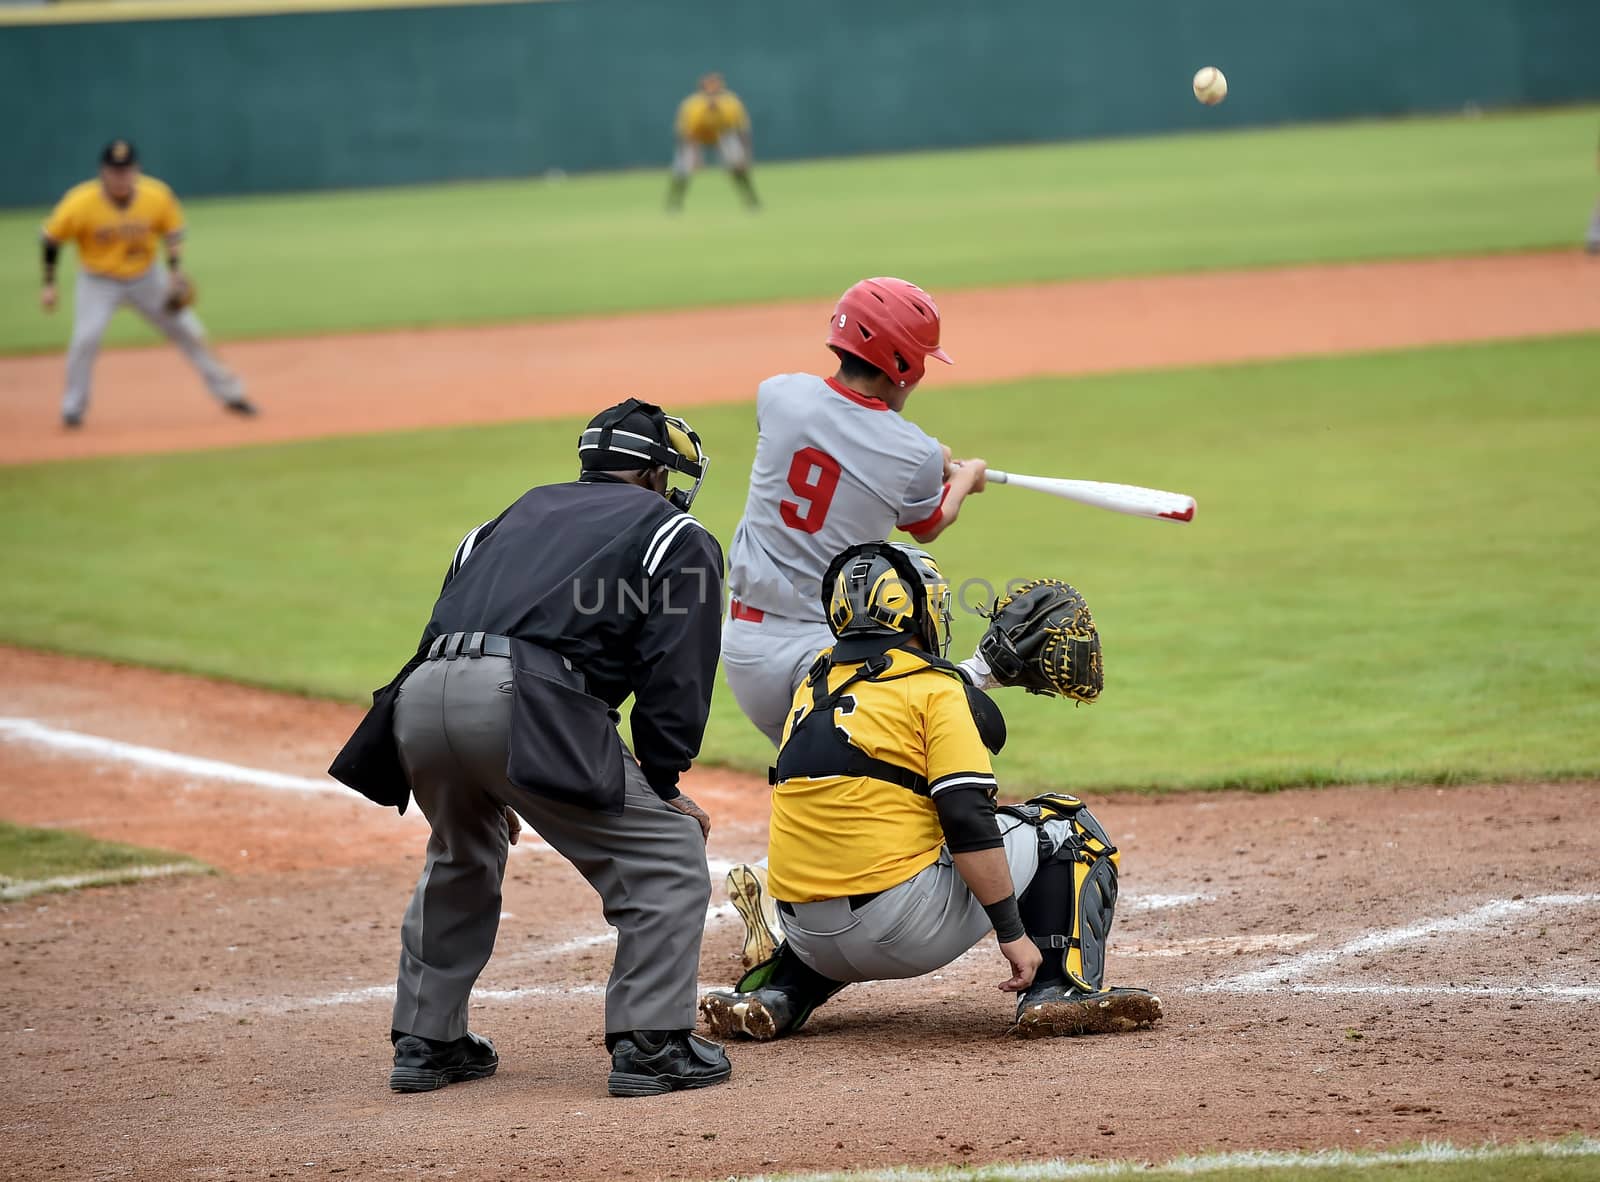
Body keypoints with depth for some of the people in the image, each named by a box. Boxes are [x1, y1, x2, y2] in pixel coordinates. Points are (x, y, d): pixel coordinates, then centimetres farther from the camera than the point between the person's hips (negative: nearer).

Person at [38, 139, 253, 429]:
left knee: (188, 331, 3)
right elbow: (51, 238, -11)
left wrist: (175, 271, -14)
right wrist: (49, 284, -11)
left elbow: (173, 231, -1)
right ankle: (73, 408, -4)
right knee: (86, 337, -23)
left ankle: (229, 393, 18)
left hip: (146, 277, 2)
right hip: (99, 282, -2)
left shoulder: (158, 196, -20)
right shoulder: (81, 203, -26)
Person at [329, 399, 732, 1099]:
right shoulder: (678, 539, 18)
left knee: (460, 863, 31)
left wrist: (484, 787, 33)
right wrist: (663, 786, 10)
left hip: (419, 697, 7)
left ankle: (424, 1042, 31)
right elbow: (675, 674, 4)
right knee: (667, 854, 4)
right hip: (525, 701, -7)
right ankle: (650, 1046, -2)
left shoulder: (522, 512, 34)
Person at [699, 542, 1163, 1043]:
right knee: (1064, 828, 9)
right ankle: (1062, 990, -2)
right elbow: (969, 826, -13)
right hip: (904, 926, -6)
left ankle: (774, 993, 19)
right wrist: (1013, 933, -10)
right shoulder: (935, 688, -4)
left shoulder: (817, 681, 15)